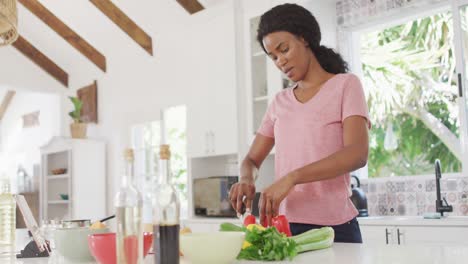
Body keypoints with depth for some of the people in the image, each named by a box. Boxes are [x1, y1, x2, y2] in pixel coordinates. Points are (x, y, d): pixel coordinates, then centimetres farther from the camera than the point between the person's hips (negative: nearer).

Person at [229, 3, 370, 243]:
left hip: (333, 227, -4)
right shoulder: (279, 103, 13)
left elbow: (357, 155, -15)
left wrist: (292, 177, -26)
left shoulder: (345, 85, -1)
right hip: (284, 227, 4)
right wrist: (246, 179, -9)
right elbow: (252, 160, 15)